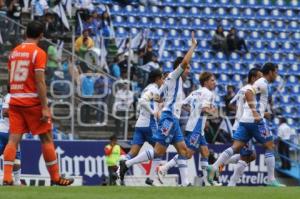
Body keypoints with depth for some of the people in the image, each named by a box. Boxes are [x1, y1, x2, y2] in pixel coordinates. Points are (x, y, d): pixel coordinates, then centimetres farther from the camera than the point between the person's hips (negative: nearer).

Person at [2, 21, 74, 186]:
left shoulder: (14, 52, 11)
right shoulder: (38, 53, -8)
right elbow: (40, 82, -15)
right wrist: (45, 107, -15)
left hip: (14, 101, 5)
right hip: (32, 102, -5)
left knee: (13, 139, 0)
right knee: (47, 139, 5)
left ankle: (7, 178, -10)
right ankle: (55, 178, 9)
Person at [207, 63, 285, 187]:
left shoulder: (261, 83, 21)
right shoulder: (263, 83, -8)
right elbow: (248, 93, -23)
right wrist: (255, 113, -27)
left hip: (245, 120, 9)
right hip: (255, 121, -9)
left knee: (235, 147, 0)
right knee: (270, 147, 1)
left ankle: (214, 167, -14)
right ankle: (271, 180, 0)